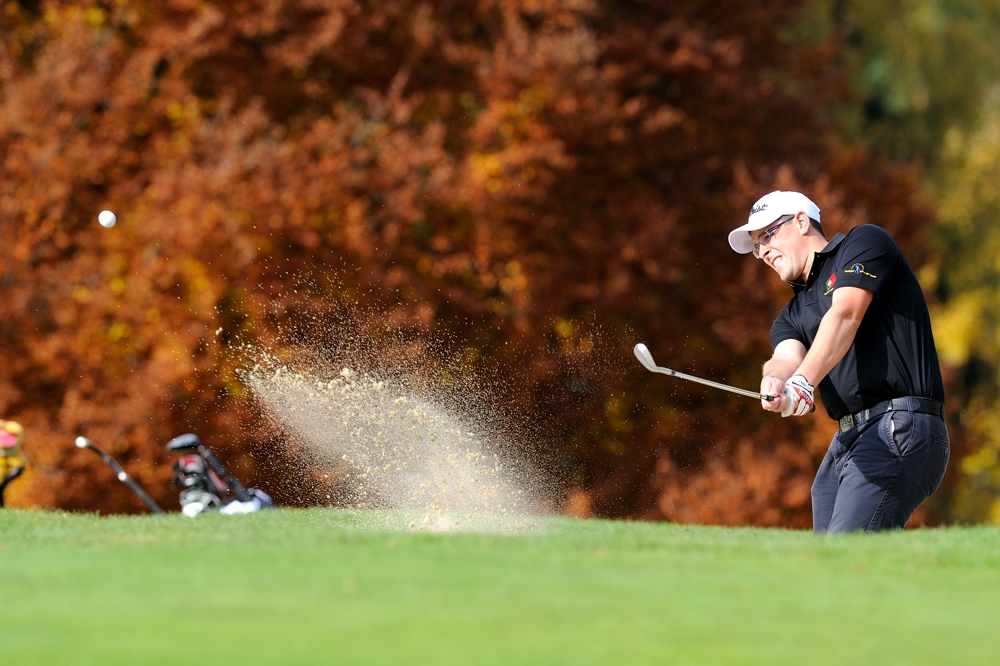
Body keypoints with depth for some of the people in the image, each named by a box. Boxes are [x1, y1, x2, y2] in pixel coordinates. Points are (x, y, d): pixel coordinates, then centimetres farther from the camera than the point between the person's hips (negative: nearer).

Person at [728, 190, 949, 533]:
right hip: (845, 446, 8)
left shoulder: (864, 242, 4)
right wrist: (775, 383, -26)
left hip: (899, 431, -8)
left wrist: (803, 380, -29)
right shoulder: (792, 315, 23)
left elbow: (845, 315, -13)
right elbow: (788, 356, 0)